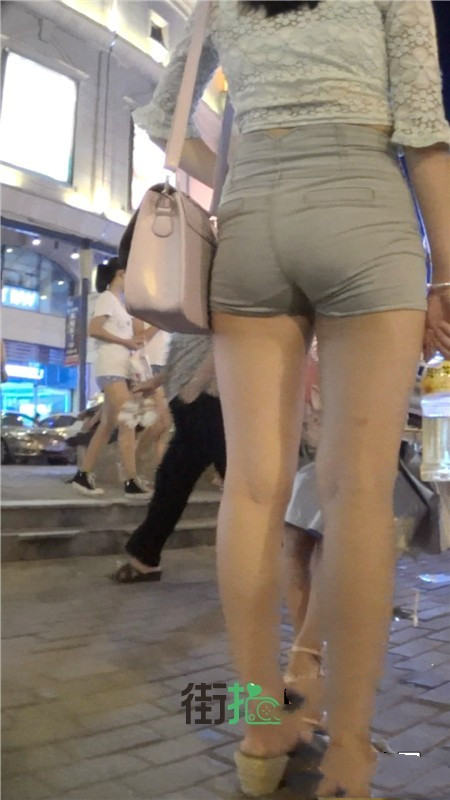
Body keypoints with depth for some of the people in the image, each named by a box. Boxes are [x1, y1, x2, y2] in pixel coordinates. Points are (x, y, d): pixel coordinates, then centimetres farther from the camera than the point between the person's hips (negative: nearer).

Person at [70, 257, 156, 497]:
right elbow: (94, 329, -17)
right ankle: (131, 482, -15)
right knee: (128, 424, -14)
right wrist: (126, 341, -14)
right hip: (110, 369, -9)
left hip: (120, 369, 9)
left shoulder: (120, 303, 23)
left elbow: (138, 335, 18)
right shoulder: (107, 298, -4)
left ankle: (83, 475, 13)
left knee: (108, 425, 9)